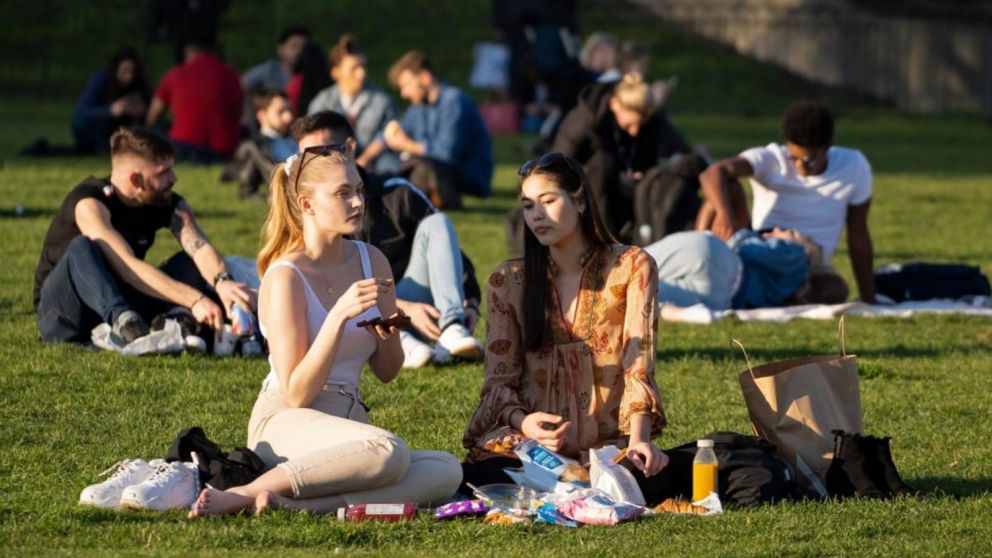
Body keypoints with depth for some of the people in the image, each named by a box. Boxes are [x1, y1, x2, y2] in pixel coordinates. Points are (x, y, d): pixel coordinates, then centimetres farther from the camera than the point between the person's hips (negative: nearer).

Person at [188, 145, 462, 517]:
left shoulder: (371, 261, 9)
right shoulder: (285, 277, -10)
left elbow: (386, 372, 17)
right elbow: (297, 393, -15)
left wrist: (388, 337, -6)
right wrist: (340, 315, -24)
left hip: (349, 422, 7)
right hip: (286, 422, -7)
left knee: (446, 471, -23)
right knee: (387, 451, -38)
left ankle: (297, 503, -30)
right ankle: (244, 494, -29)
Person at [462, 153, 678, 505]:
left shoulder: (632, 268, 5)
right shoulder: (508, 282, 11)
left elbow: (638, 361, -7)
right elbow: (498, 379, 6)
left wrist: (638, 439, -23)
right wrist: (521, 421, -17)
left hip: (607, 446, 0)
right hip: (526, 445, 0)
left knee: (643, 482, -35)